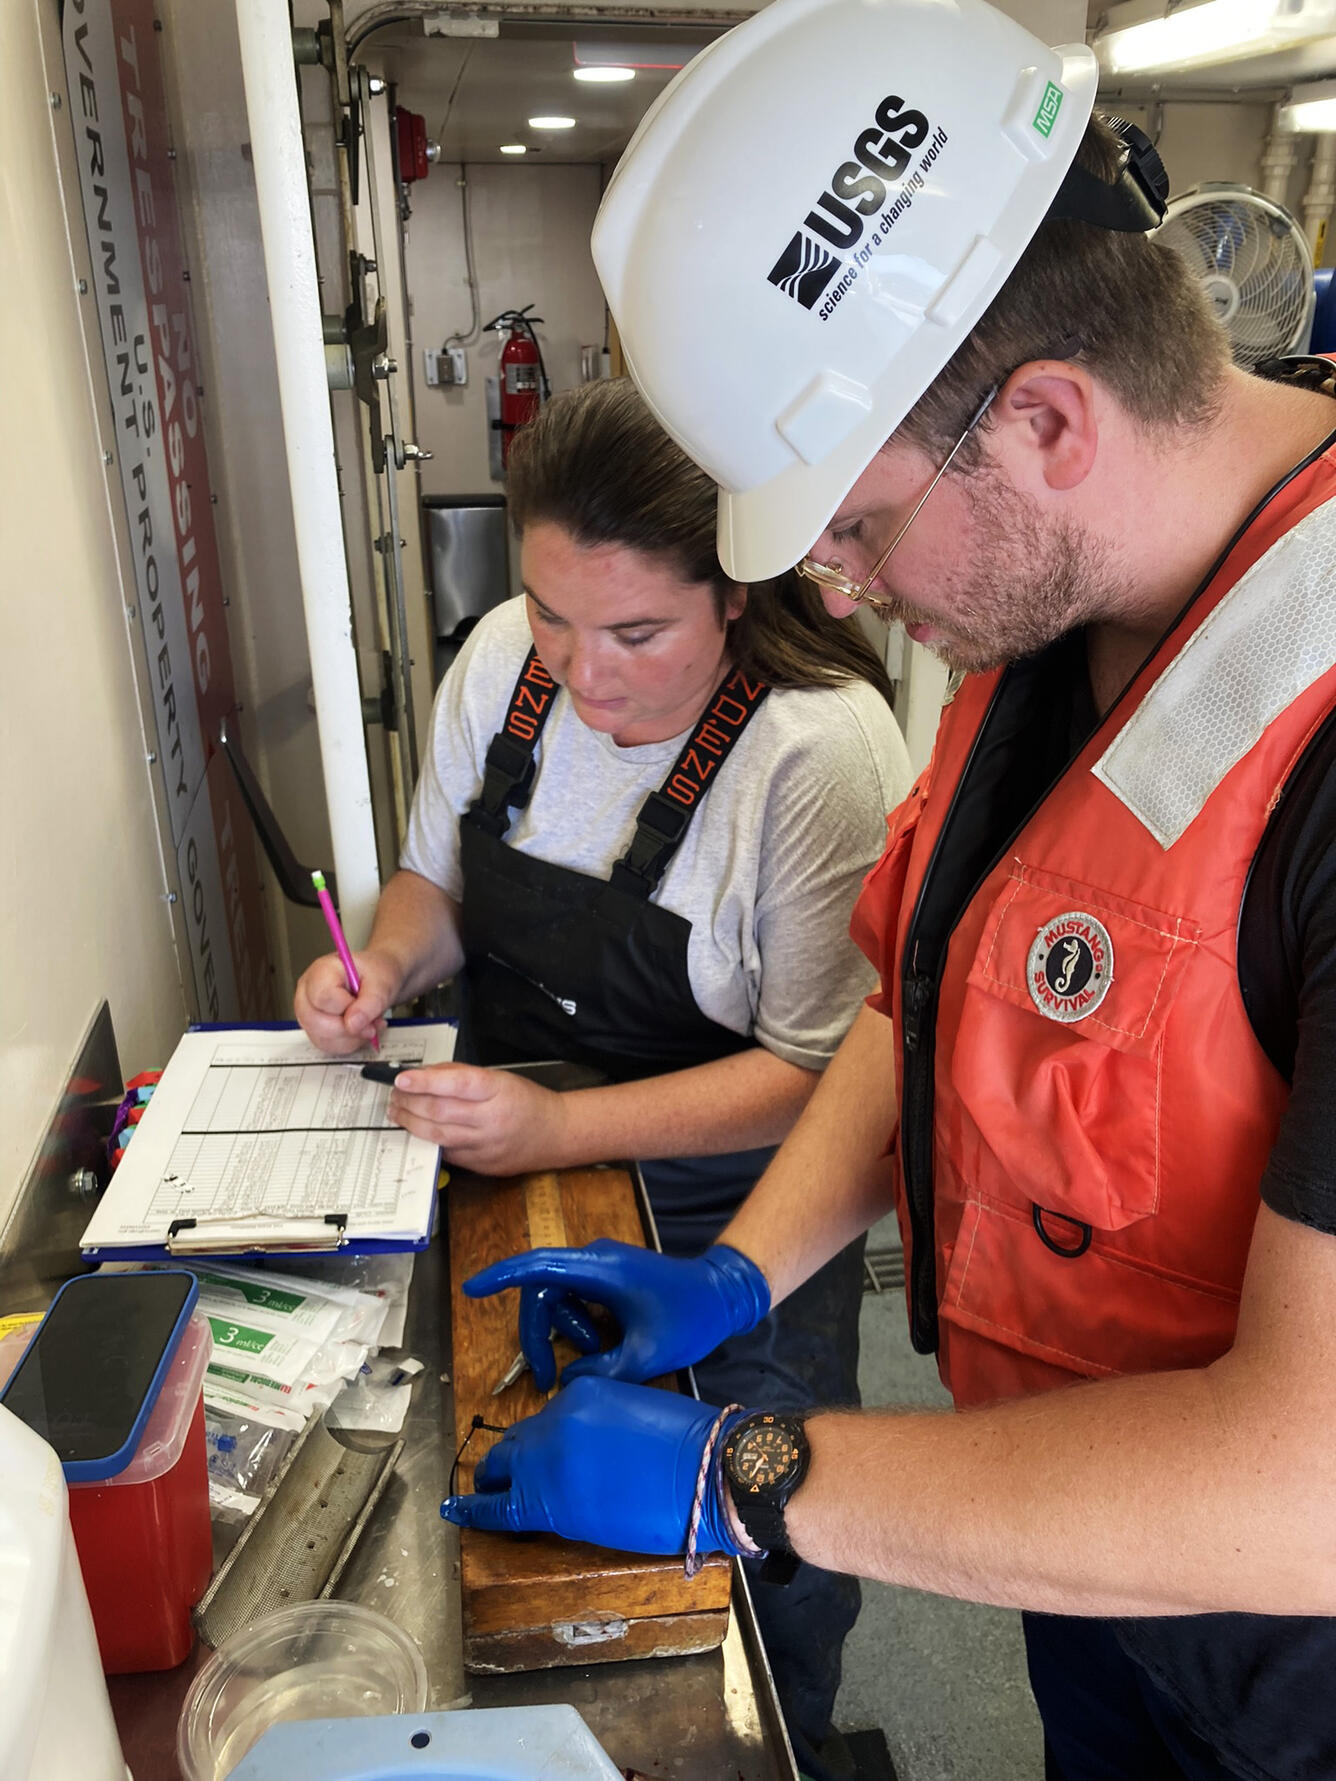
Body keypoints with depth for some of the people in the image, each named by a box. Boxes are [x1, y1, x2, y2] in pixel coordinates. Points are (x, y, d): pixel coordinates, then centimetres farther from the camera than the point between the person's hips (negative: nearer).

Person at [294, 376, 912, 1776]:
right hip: (510, 1153, 5)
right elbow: (438, 880, 7)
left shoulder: (820, 750, -26)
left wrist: (559, 1131, -30)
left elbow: (818, 1071, -22)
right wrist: (385, 964, -15)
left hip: (730, 1213, -4)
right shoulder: (503, 660, -9)